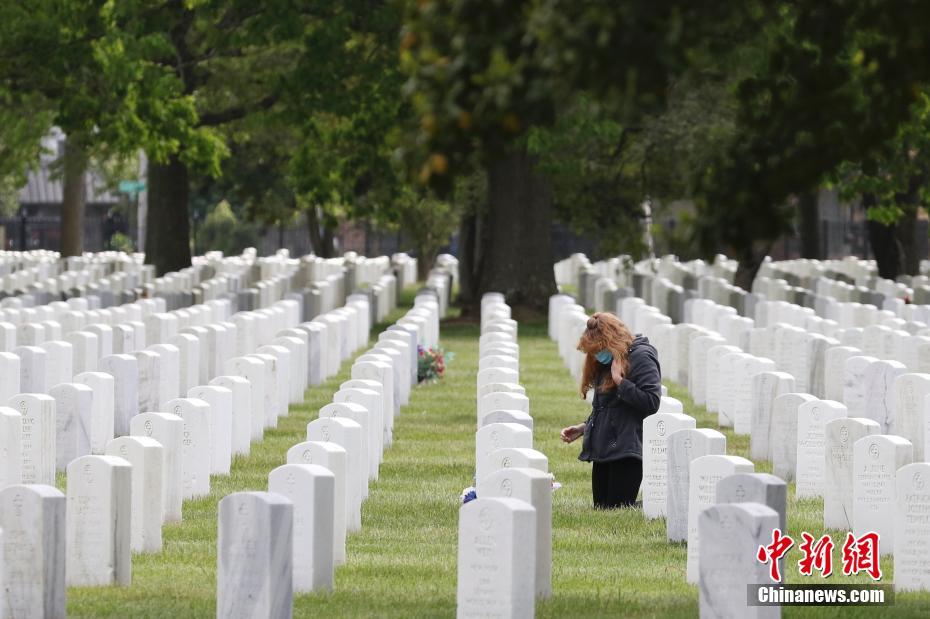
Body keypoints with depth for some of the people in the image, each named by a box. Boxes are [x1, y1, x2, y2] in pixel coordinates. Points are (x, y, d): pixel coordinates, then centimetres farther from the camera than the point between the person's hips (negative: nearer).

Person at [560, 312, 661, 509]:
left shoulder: (641, 358, -9)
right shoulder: (604, 365, 17)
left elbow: (651, 402, -19)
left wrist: (620, 381, -20)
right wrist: (583, 428, 15)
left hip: (626, 449, -9)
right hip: (603, 449, 9)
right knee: (600, 510, 7)